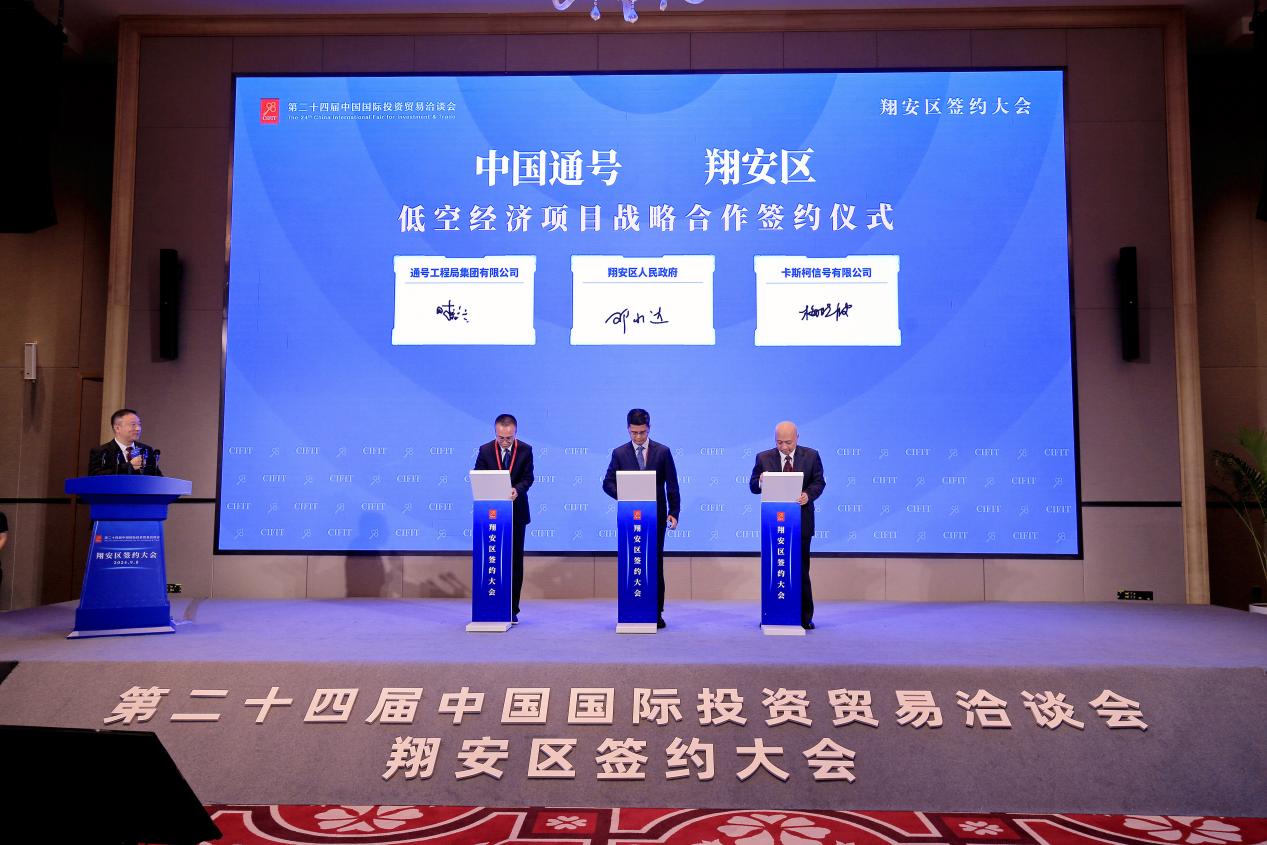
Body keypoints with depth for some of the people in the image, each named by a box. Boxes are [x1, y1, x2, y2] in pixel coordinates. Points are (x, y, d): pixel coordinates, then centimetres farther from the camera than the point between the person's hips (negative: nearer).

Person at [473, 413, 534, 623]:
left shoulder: (525, 450, -2)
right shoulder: (485, 450, -2)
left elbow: (528, 478, -5)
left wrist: (516, 489, -26)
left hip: (516, 512, 0)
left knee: (515, 561, 4)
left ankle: (512, 609, 11)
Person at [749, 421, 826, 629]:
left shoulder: (811, 456, 2)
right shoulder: (763, 458, 3)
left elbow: (819, 482, 1)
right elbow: (753, 485, 3)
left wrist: (808, 494, -19)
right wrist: (760, 482, -20)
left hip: (801, 522, 0)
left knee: (802, 571, 5)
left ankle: (805, 617, 13)